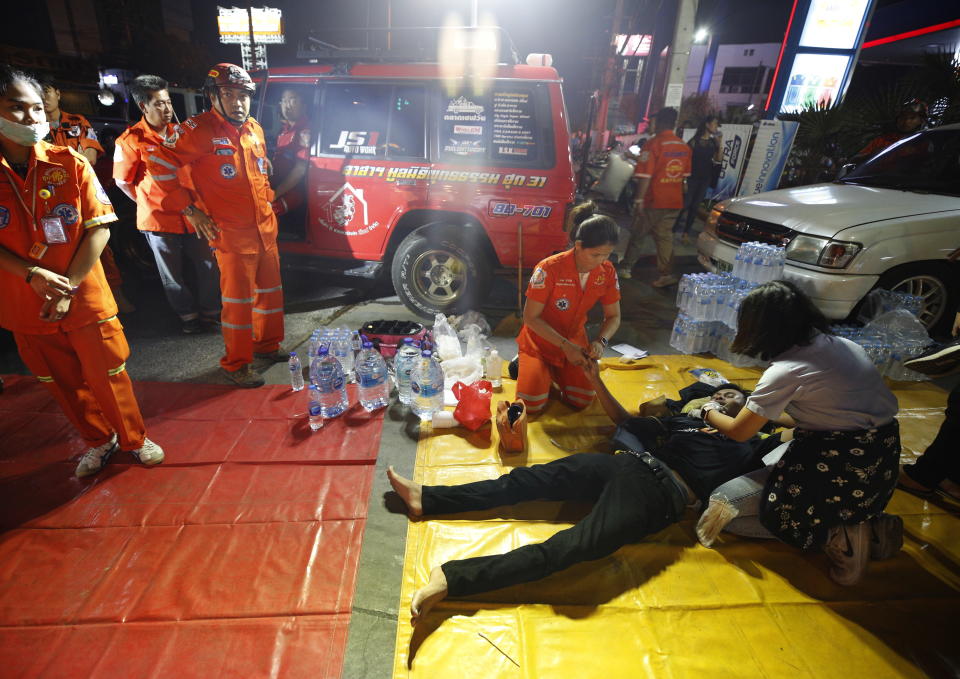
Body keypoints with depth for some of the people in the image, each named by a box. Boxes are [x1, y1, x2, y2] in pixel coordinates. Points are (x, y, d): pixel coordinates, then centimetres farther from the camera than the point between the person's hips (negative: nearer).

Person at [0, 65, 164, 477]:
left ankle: (134, 439, 29)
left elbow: (99, 227, -10)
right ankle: (98, 442, 37)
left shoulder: (69, 163, -6)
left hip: (85, 299, -2)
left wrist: (69, 286, -15)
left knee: (108, 375, 7)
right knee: (64, 384, 15)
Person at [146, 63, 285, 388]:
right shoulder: (200, 130, -9)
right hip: (232, 234, -7)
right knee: (238, 301, -3)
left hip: (265, 229, 7)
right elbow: (159, 163, -8)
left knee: (270, 291, 15)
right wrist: (190, 210, -9)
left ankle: (266, 345, 33)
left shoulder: (255, 129, 12)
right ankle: (235, 365, 11)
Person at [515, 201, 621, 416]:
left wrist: (600, 342, -23)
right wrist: (566, 346, -27)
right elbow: (531, 317, -23)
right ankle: (524, 364, 18)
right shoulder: (549, 269, -28)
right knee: (532, 405, -13)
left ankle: (555, 371, 23)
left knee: (582, 401, -7)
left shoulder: (607, 272, -12)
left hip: (575, 341, 4)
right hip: (540, 342, -4)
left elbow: (613, 317, -2)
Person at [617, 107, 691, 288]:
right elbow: (685, 175, 16)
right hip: (674, 202, 6)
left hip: (654, 201, -6)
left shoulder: (653, 144, -12)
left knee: (637, 234, 8)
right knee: (665, 236, 10)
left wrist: (639, 199, -15)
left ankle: (625, 267, 19)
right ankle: (666, 274, 6)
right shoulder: (684, 147, 9)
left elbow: (645, 175, -18)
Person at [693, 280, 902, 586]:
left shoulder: (785, 372, -16)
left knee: (721, 506, -2)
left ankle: (835, 535, -4)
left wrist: (709, 412, 15)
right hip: (882, 461, 8)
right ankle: (867, 522, 14)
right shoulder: (842, 345, 5)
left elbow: (739, 432, -4)